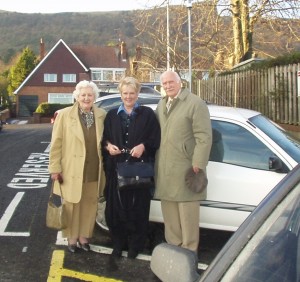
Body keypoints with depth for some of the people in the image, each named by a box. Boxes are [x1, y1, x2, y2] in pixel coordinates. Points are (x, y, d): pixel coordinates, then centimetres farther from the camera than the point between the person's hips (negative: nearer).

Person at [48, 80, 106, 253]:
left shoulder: (102, 115, 3)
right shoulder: (65, 115, -5)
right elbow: (56, 143, -5)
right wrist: (55, 168, -7)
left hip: (94, 171, 3)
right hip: (72, 171, -3)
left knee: (90, 206, 11)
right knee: (72, 207, 9)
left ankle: (84, 237, 27)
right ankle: (72, 238, 25)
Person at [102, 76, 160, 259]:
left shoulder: (147, 114, 5)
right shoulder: (112, 115, 12)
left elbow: (156, 139, 1)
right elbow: (103, 138, 14)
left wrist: (143, 146, -15)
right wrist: (108, 146, -6)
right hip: (116, 169, 2)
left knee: (137, 208, 2)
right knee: (116, 207, 3)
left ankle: (135, 245, 16)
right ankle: (118, 243, 18)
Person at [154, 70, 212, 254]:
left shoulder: (195, 103, -7)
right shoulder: (161, 105, 16)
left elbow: (204, 137, -12)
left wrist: (198, 165, -17)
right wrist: (156, 163, 9)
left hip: (185, 169, -7)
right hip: (164, 170, 7)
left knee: (187, 213, 0)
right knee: (169, 213, 15)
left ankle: (189, 251, 11)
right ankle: (173, 246, 28)